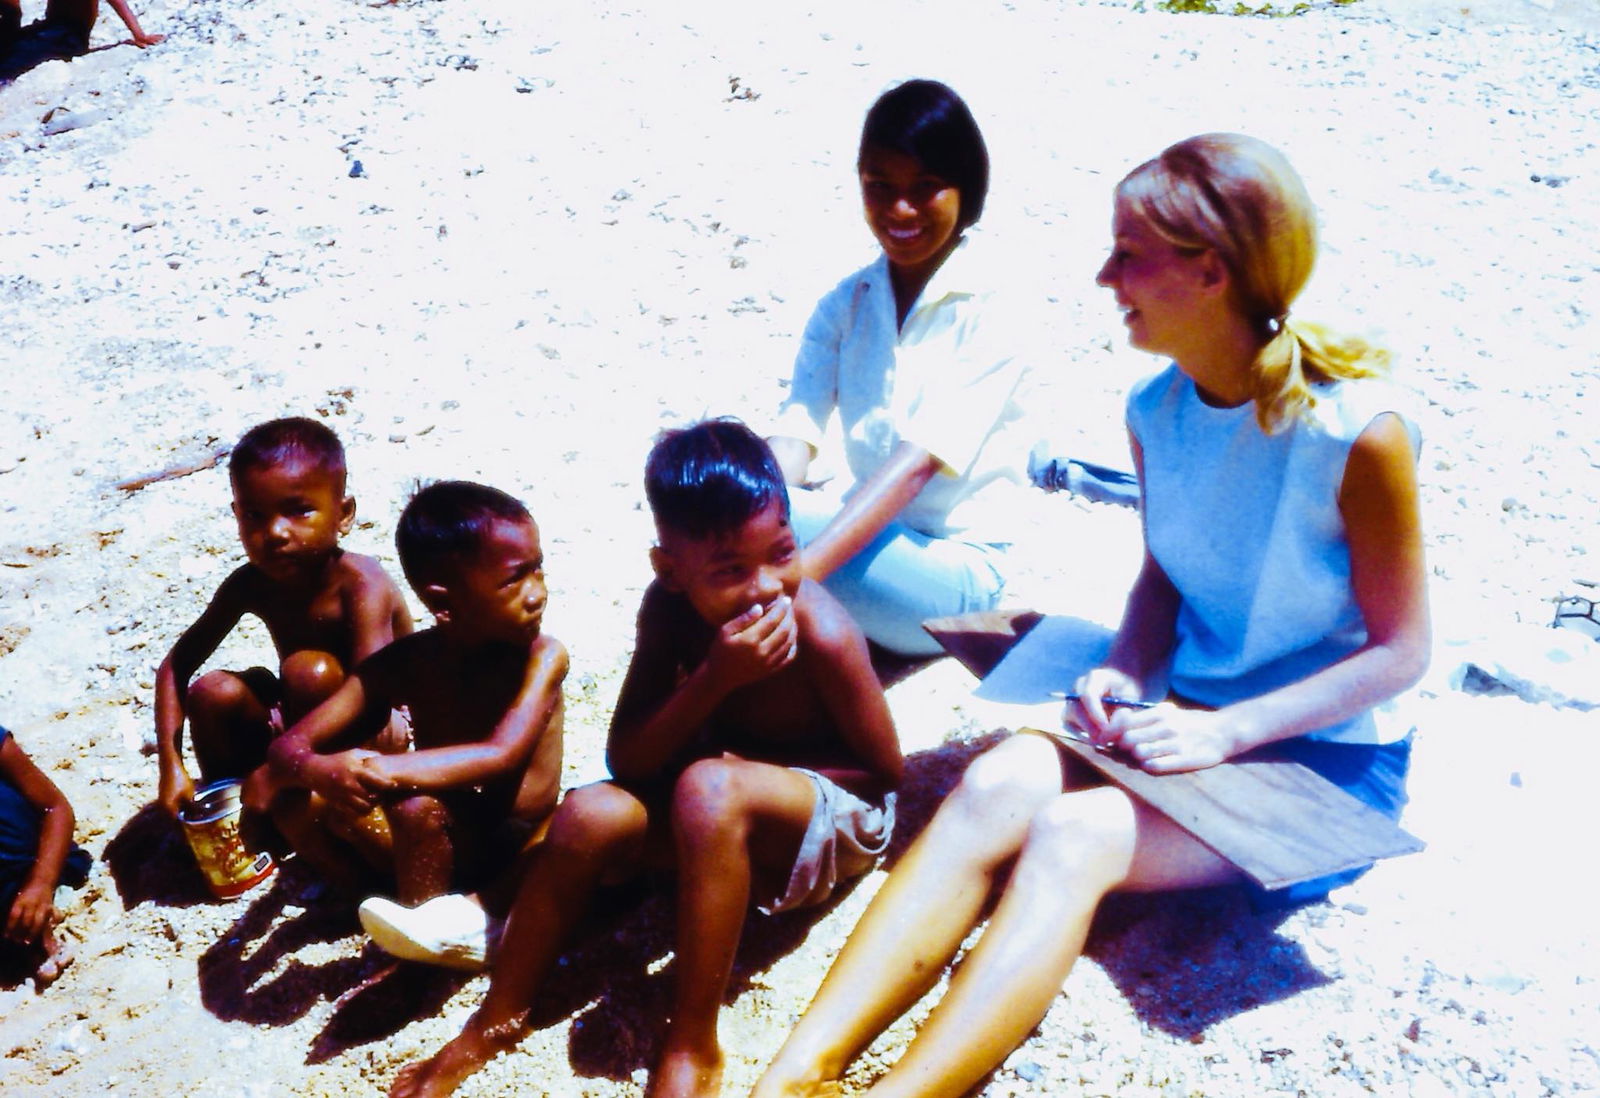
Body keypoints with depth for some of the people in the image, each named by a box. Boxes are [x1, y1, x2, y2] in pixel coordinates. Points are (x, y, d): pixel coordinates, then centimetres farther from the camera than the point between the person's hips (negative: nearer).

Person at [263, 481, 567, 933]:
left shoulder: (542, 656, -16)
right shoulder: (401, 665, -8)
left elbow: (503, 756, -32)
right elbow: (288, 747, -11)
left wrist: (384, 771, -42)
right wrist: (321, 771, -37)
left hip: (525, 847, -3)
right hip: (446, 843, 4)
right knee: (299, 800, -14)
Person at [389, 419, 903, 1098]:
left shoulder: (820, 631, -28)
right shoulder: (669, 606, -14)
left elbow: (884, 768, -14)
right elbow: (625, 758, -16)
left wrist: (754, 760, -20)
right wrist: (713, 680, -31)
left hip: (839, 819, -5)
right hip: (719, 813, 5)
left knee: (709, 787, -36)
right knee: (591, 814, -21)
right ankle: (499, 1019, -2)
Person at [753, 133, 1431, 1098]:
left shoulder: (1356, 428, -20)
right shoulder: (1158, 411, -1)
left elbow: (1402, 649, -13)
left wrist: (1226, 731, -21)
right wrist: (1126, 675, -9)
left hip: (1328, 763, -5)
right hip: (1194, 721, 5)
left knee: (1076, 833, -31)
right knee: (999, 786, -24)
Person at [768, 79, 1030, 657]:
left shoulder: (990, 311, -12)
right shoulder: (844, 305, 5)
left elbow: (918, 462, -24)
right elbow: (796, 435, -9)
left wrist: (796, 573, -38)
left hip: (957, 571, -5)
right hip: (868, 537, 5)